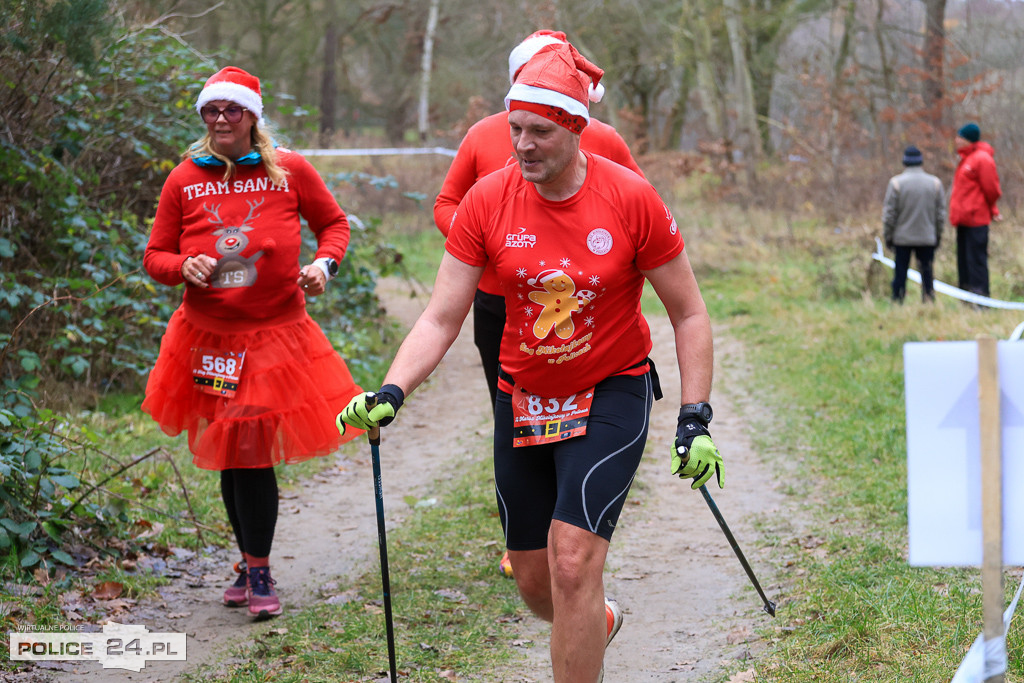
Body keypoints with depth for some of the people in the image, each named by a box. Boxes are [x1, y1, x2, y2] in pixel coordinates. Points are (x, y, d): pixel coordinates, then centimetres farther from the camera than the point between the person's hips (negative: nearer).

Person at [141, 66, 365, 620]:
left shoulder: (289, 170, 0)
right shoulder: (184, 180, 3)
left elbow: (333, 222, 13)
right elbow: (155, 256, 8)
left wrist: (324, 263, -6)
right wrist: (183, 268, -13)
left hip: (275, 335, -2)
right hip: (208, 339, 2)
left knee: (252, 452, -6)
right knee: (228, 454, 9)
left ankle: (259, 573, 7)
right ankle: (251, 564, 27)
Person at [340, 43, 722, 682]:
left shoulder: (631, 198, -15)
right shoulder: (488, 201, -10)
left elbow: (688, 314, -5)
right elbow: (441, 319, -8)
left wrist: (695, 420, -10)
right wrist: (391, 394, -24)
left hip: (612, 393, -3)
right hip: (523, 397, 3)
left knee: (573, 560, -19)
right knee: (534, 582, 11)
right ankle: (599, 622, 46)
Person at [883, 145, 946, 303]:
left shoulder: (896, 183, -7)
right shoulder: (935, 183, 2)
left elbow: (889, 214, -5)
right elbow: (941, 213, 7)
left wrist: (888, 236, 5)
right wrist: (938, 235, 17)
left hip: (902, 238, -2)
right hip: (928, 238, 2)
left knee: (900, 274, 4)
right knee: (927, 273, 6)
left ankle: (897, 301, 5)